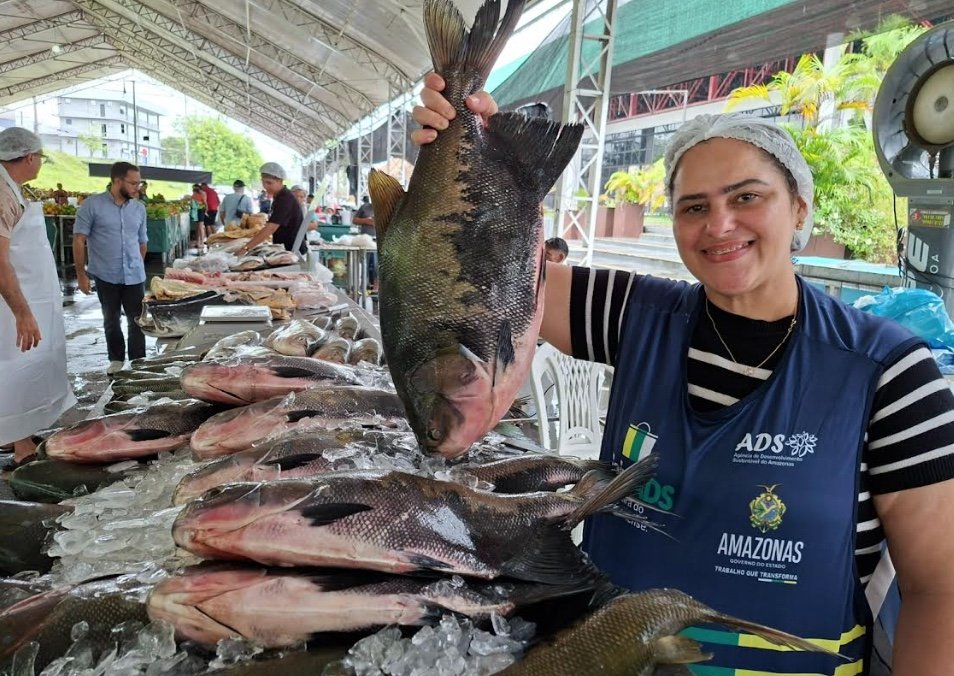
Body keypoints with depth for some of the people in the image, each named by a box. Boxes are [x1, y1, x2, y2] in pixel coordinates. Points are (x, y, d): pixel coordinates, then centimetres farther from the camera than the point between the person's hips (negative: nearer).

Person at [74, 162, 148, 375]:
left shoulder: (139, 208, 4)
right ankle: (116, 359, 29)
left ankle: (138, 361, 17)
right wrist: (81, 273, -8)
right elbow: (79, 240, -6)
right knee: (111, 320, 14)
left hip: (134, 276, 2)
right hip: (105, 276, -2)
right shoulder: (92, 205, -7)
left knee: (137, 320, 5)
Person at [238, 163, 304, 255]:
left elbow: (271, 228, -30)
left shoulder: (285, 199, -20)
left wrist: (246, 248, -33)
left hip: (293, 251, -9)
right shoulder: (279, 197, 11)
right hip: (284, 249, 9)